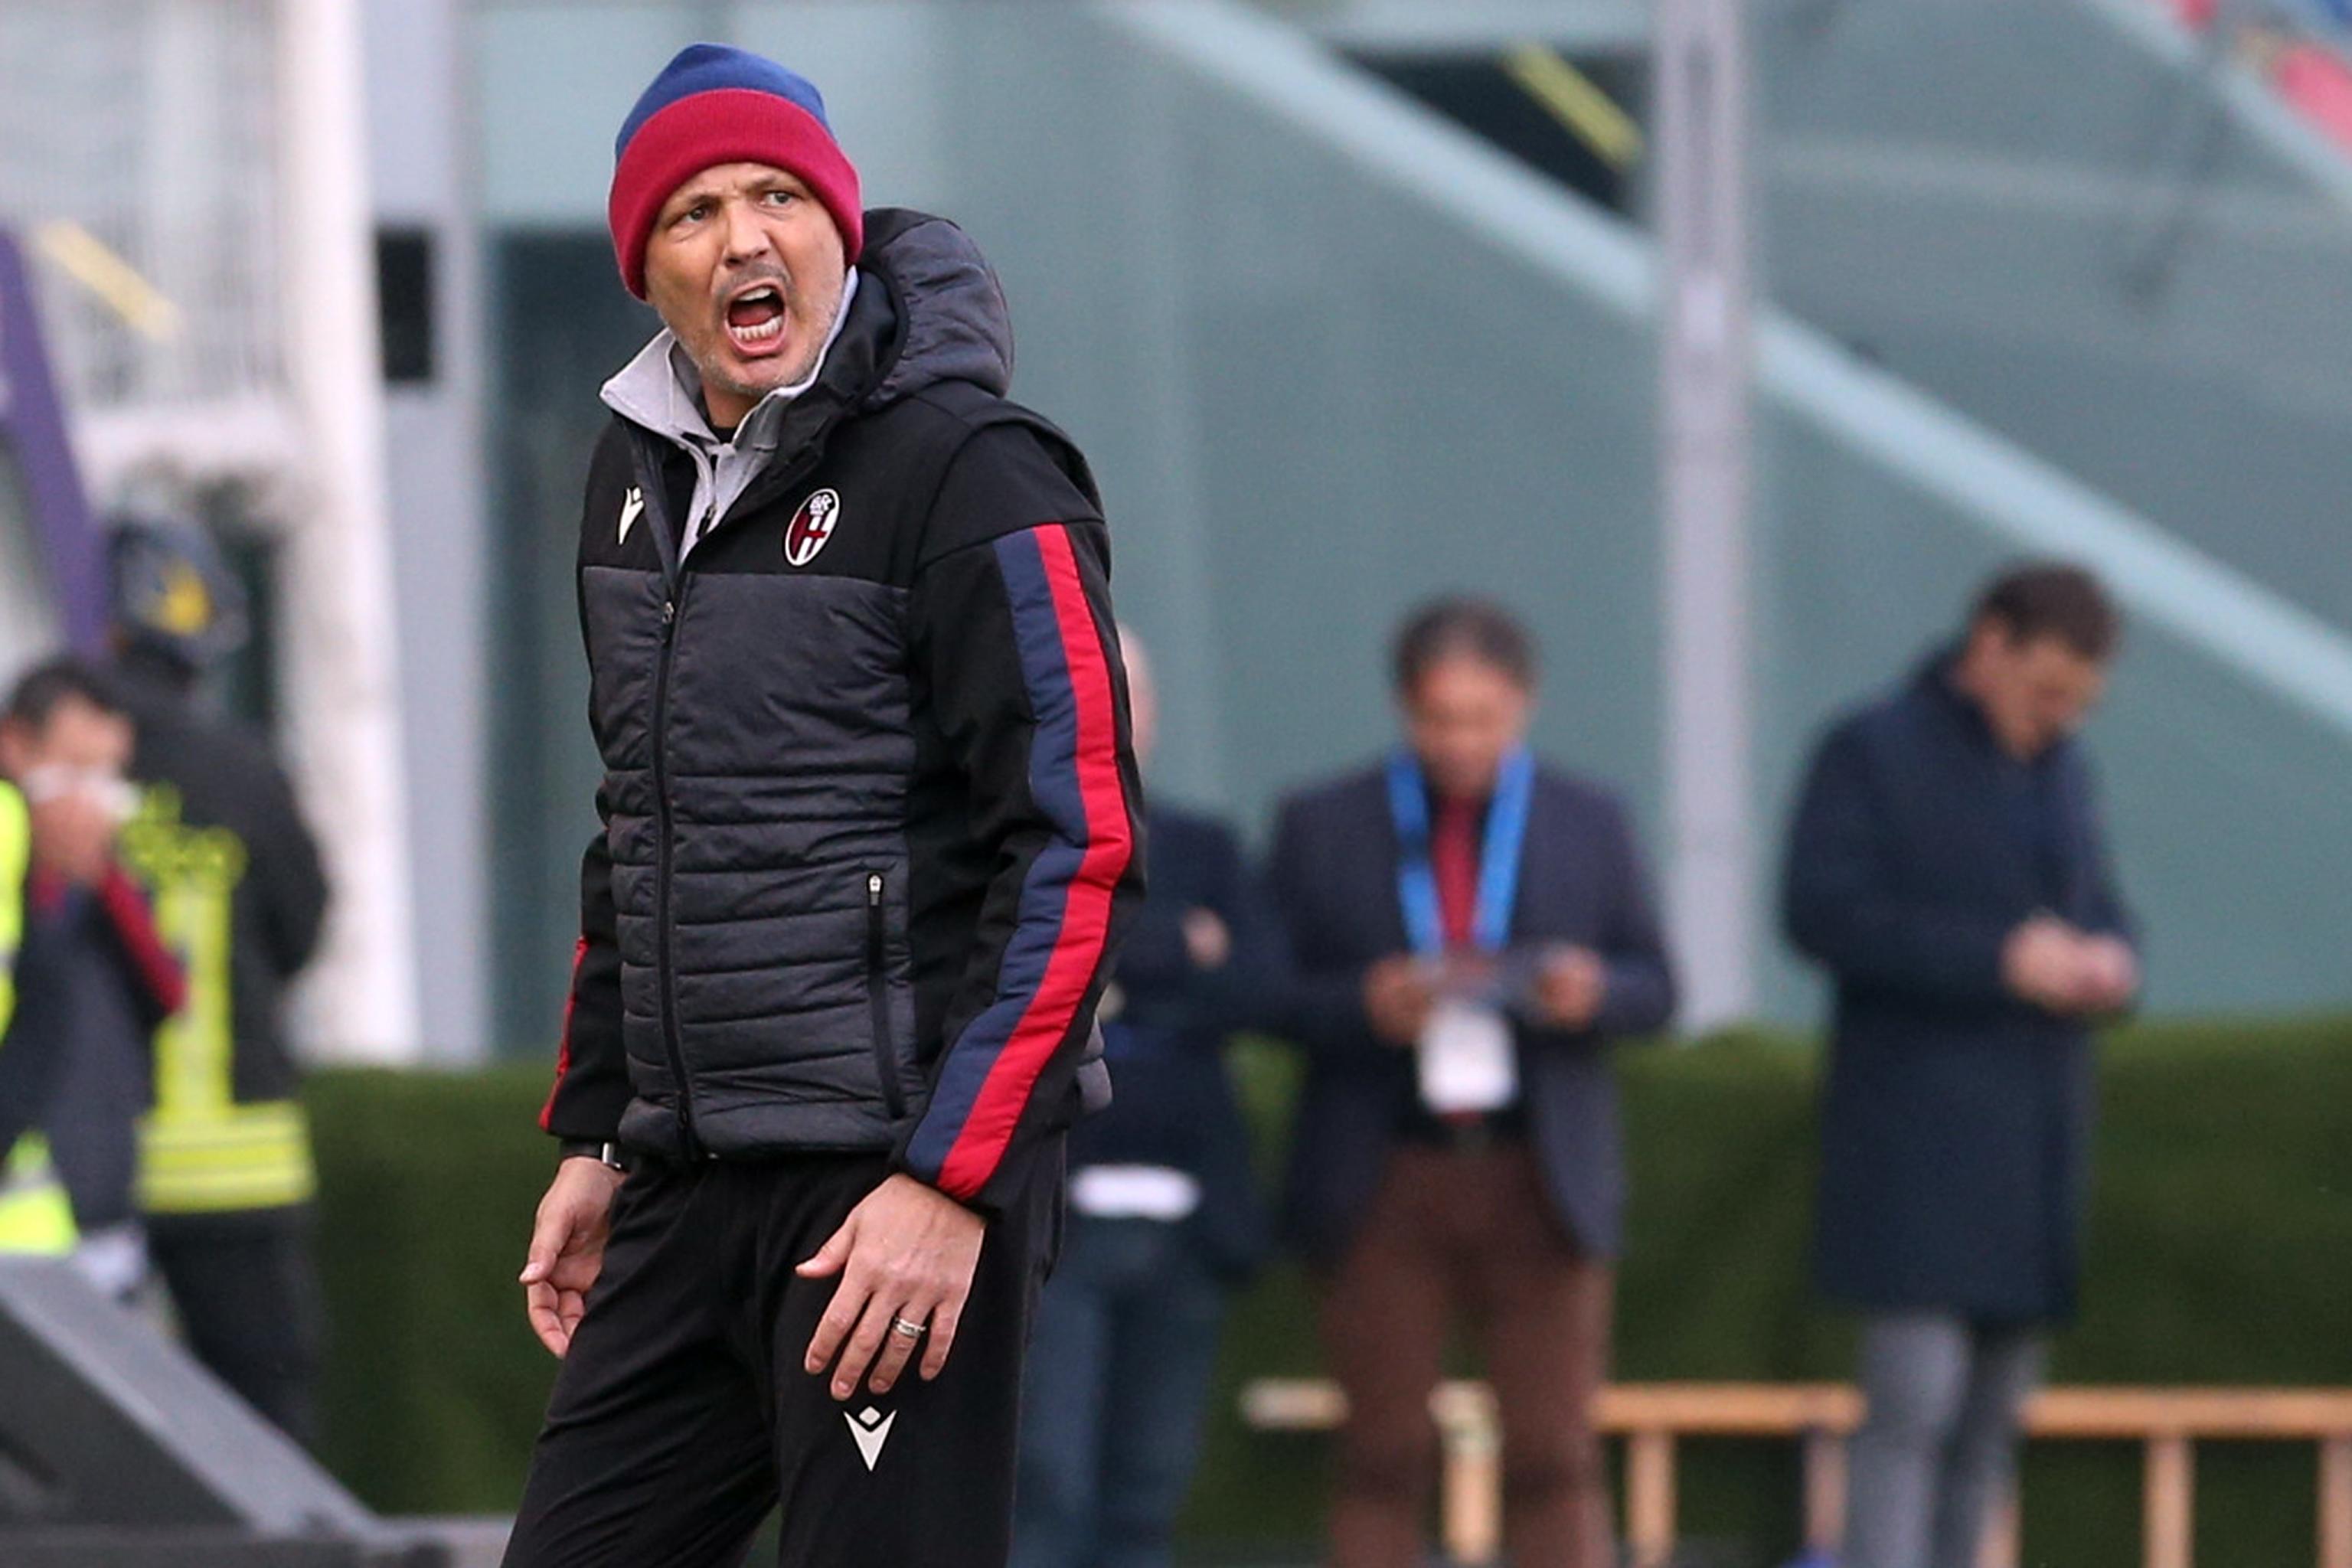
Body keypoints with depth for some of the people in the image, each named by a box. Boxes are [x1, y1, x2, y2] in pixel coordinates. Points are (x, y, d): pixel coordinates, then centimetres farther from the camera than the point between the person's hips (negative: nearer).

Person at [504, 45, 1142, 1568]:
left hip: (904, 1178, -8)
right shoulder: (640, 476, 13)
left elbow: (1078, 849, -15)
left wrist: (951, 1182, -20)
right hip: (689, 1183, 8)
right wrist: (594, 1137, 21)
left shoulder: (967, 473, -11)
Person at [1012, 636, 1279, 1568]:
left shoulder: (1206, 853, 16)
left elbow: (1257, 985, 0)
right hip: (1047, 1219, -4)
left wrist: (1118, 994, -8)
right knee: (1044, 1487, -12)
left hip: (1184, 1224, 4)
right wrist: (1181, 950, -7)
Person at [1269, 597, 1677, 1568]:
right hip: (1385, 1187, -1)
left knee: (1555, 1456, -4)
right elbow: (1276, 995, 5)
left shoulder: (1589, 825, 11)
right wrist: (1364, 1008, -16)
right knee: (1382, 1458, -1)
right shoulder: (1322, 828, 7)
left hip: (1542, 1186, 1)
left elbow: (1654, 990, 11)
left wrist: (1592, 992, -12)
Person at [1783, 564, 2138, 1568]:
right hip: (1913, 1135, -7)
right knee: (1914, 1399, -15)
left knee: (1991, 1410, 6)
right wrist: (2000, 959, -22)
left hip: (2031, 1136, 7)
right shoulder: (1870, 754, -7)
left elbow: (2095, 912, 20)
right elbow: (1823, 913, -16)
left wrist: (2107, 964, -6)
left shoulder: (2059, 769, 14)